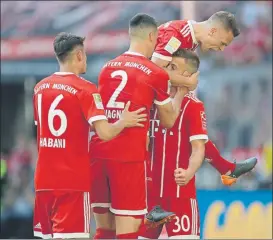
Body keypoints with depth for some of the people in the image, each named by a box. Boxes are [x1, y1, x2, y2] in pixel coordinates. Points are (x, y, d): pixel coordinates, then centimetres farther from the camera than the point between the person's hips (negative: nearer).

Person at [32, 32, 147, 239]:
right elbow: (105, 133, -20)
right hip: (73, 181, -6)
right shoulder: (85, 89, -10)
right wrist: (124, 122, 0)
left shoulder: (40, 88, 9)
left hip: (44, 179, 6)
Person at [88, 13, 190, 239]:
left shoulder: (107, 68, 13)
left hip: (98, 152, 6)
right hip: (129, 156, -6)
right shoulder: (156, 74, -3)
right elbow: (168, 120, 10)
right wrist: (180, 93, 26)